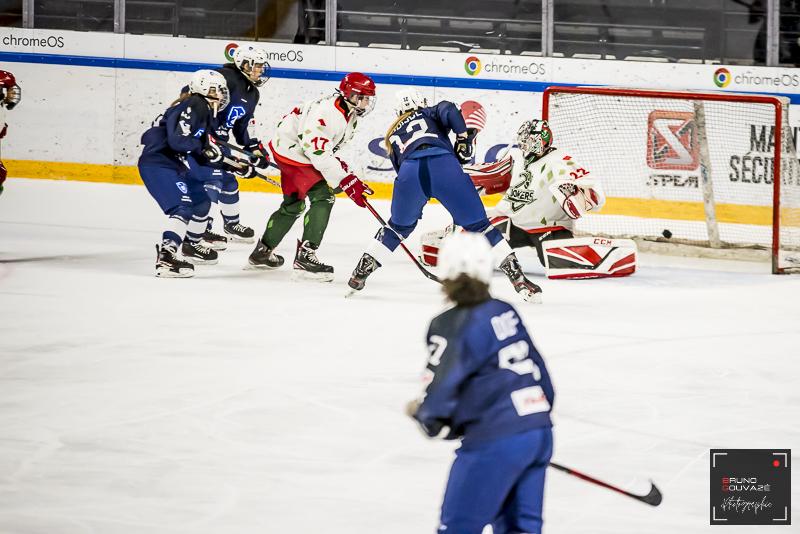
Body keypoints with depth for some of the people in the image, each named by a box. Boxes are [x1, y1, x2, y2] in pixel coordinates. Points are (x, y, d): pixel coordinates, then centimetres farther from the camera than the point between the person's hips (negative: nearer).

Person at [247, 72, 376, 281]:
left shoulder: (349, 114, 3)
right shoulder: (328, 112, -30)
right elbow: (318, 151, -37)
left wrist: (338, 163, 10)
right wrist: (346, 180, -39)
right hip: (292, 152, -11)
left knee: (293, 205, 24)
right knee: (322, 197, -20)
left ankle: (263, 251, 40)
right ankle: (305, 257, -23)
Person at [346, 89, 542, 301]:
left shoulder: (393, 135, 39)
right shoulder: (430, 114, 32)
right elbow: (448, 110, 9)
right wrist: (463, 137, 10)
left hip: (410, 172, 2)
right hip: (444, 163, -2)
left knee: (399, 226, 30)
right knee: (479, 225, 6)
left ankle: (359, 275, 29)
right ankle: (518, 279, -1)